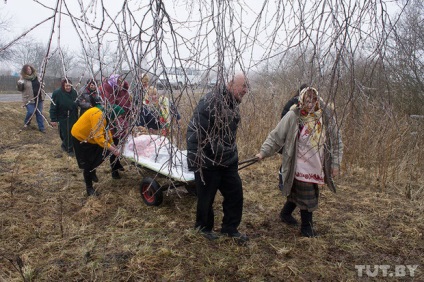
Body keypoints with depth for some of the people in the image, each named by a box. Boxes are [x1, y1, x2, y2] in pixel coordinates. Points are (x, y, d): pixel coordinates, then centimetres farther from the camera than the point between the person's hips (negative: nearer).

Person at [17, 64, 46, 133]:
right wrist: (20, 85, -27)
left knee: (39, 113, 7)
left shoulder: (36, 76, 8)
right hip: (29, 99, -4)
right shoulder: (23, 78, -6)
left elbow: (40, 85, 23)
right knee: (31, 112, -14)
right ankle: (26, 123, 17)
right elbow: (20, 89, -6)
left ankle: (41, 127, 14)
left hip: (39, 98, 4)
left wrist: (43, 93, 19)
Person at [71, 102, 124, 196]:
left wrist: (112, 145, -5)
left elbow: (106, 130, 2)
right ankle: (89, 188, 15)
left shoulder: (105, 114, -7)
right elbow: (98, 137, -38)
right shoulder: (98, 115, -35)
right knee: (87, 163, -2)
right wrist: (113, 150, -34)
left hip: (90, 137, 8)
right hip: (80, 137, -8)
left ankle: (91, 171, 25)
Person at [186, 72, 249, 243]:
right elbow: (194, 132, -22)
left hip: (229, 161, 8)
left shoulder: (233, 105, 8)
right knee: (206, 197, 10)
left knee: (235, 194, 11)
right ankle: (204, 227, 34)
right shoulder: (210, 102, -20)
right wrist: (194, 161, -21)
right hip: (208, 163, -8)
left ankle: (230, 228, 30)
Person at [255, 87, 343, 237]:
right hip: (300, 167, -4)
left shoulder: (327, 117, -5)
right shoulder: (292, 117, -15)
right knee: (307, 197, 2)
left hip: (317, 168, 5)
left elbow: (336, 143, 4)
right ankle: (306, 227, 26)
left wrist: (335, 164, 2)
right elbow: (276, 136, -9)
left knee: (298, 192, 20)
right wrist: (264, 152, -16)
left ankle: (286, 213, 47)